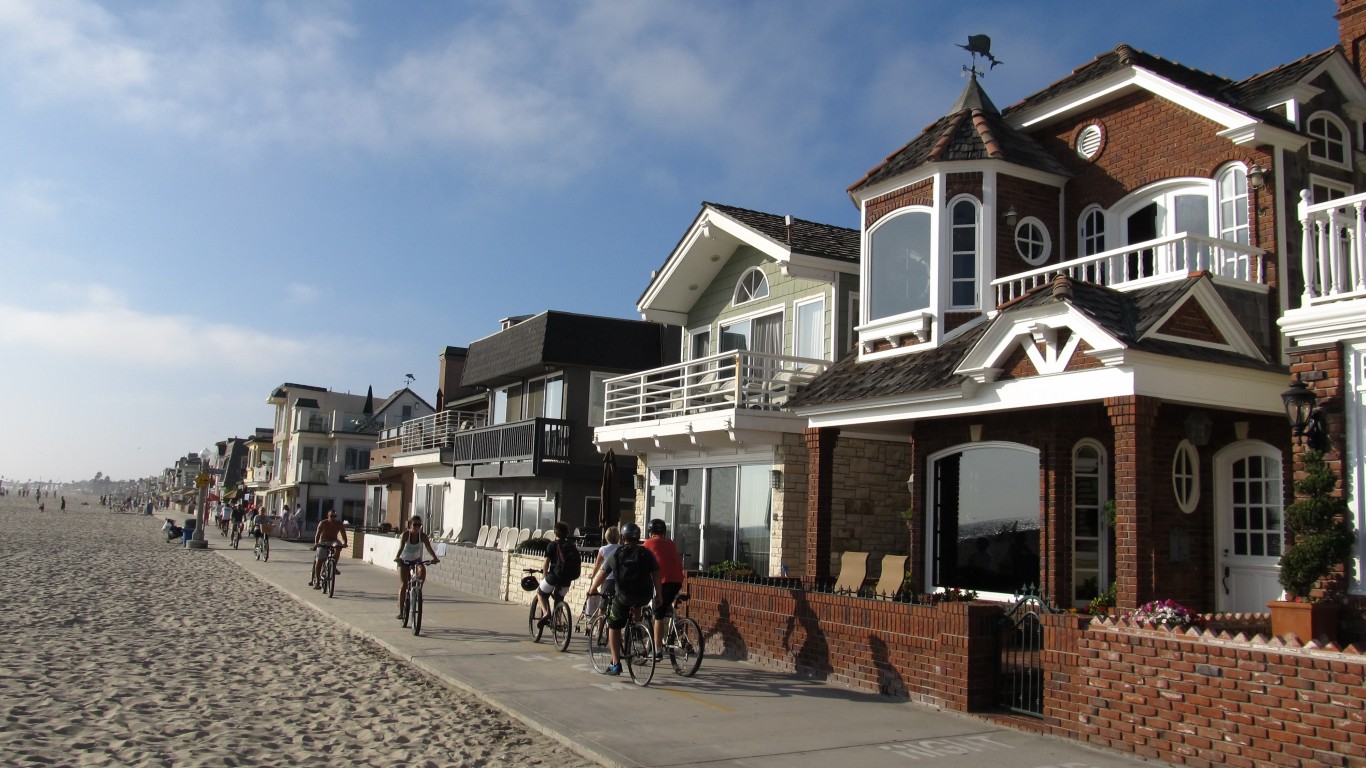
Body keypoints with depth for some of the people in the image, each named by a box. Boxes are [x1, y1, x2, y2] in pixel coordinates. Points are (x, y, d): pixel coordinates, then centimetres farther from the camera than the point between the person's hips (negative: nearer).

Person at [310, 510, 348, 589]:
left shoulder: (339, 524, -11)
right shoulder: (323, 523, -14)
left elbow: (343, 534, -19)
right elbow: (318, 534, -22)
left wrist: (344, 543, -38)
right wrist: (316, 543, -40)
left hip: (333, 541, 1)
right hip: (323, 542, -1)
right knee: (319, 560, -11)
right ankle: (317, 581, 0)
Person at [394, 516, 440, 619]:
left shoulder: (423, 535, -16)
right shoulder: (405, 534, -22)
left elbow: (429, 548, -26)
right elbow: (401, 547, -35)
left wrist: (435, 558, -44)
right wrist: (397, 557, -54)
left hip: (417, 560, 2)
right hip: (404, 561, -2)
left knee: (422, 570, -32)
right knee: (403, 585, -9)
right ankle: (401, 612, -3)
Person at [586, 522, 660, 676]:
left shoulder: (617, 554, 4)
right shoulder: (646, 553, 7)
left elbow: (602, 574, 8)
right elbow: (656, 575, 4)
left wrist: (592, 589, 22)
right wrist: (658, 595, 12)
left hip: (624, 597, -2)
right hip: (645, 597, 3)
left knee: (614, 627, 10)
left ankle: (615, 664, 6)